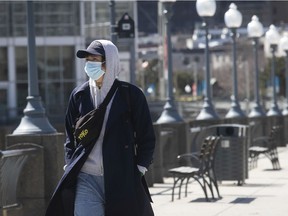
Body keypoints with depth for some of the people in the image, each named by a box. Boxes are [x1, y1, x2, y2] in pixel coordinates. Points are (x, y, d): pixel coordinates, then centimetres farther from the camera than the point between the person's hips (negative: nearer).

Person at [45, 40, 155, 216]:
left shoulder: (131, 94, 0)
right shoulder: (79, 95, 8)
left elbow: (147, 137, 4)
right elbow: (70, 136, 17)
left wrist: (139, 170, -3)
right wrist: (70, 167, 7)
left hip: (123, 180, -1)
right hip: (86, 180, 1)